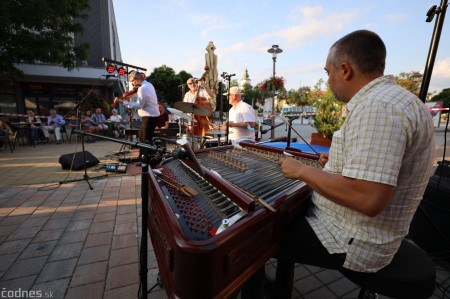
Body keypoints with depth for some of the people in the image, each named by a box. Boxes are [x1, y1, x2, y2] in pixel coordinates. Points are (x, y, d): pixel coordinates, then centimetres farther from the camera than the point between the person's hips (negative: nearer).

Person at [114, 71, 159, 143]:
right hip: (152, 115, 11)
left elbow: (139, 105, -22)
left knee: (146, 140, -4)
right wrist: (137, 89, 2)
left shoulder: (142, 88, -18)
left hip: (149, 117, -11)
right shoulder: (148, 84, 13)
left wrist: (123, 102, -21)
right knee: (141, 137, 20)